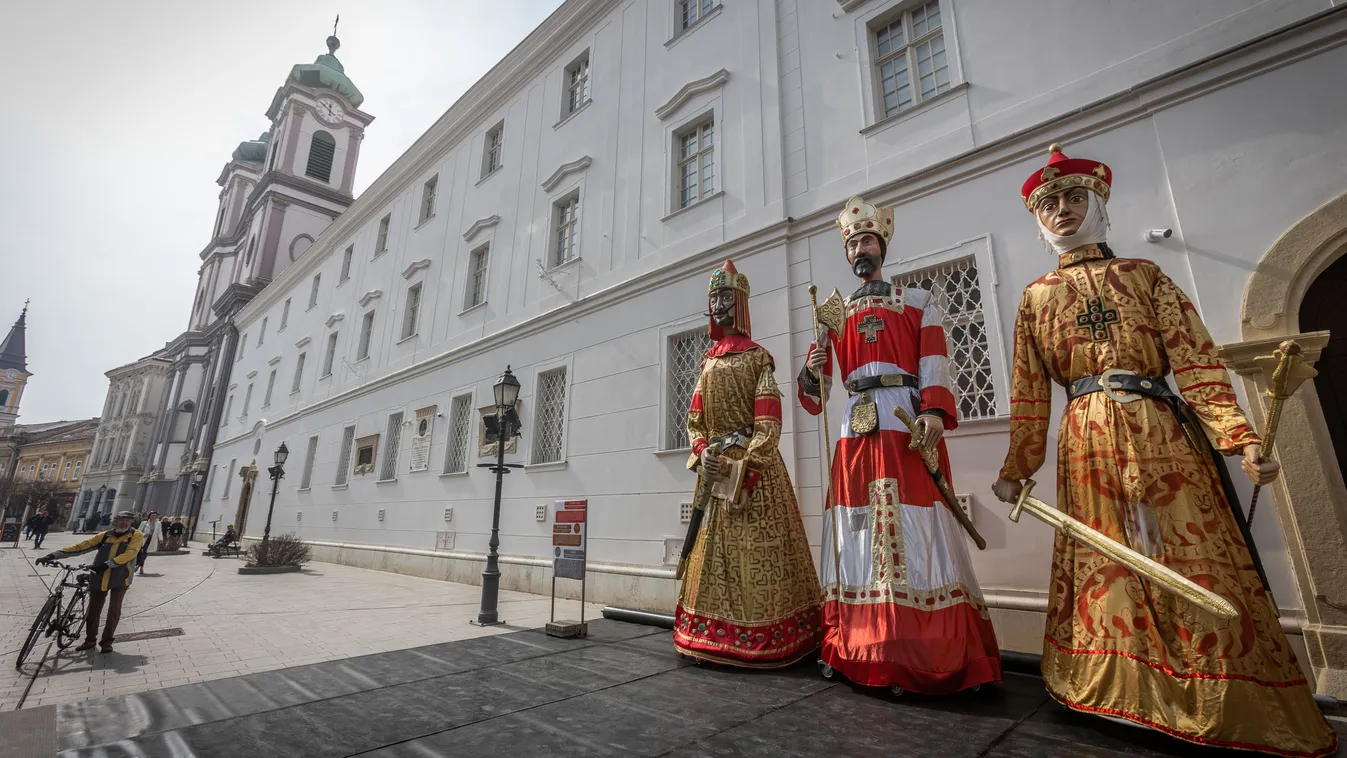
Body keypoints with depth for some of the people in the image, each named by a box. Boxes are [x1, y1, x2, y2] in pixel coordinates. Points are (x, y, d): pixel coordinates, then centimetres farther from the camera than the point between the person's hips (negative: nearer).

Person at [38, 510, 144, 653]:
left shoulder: (136, 536, -4)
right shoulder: (104, 535, 6)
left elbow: (129, 553, -17)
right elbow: (81, 546, 4)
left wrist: (108, 564, -27)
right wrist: (53, 555, -5)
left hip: (120, 579, -4)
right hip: (100, 578, 4)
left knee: (114, 610, -4)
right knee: (93, 611, 11)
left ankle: (107, 641, 11)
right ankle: (90, 640, 31)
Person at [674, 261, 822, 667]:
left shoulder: (757, 357, -3)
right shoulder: (708, 362, 15)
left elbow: (768, 426, -12)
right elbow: (694, 419, 12)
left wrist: (742, 475, -19)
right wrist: (703, 452, -7)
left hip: (754, 468, -6)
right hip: (714, 467, 6)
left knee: (754, 551, -3)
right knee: (714, 548, 9)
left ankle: (758, 640, 10)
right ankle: (713, 636, 20)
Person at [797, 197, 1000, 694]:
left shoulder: (918, 301, 15)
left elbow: (934, 361, -1)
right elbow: (817, 392, 15)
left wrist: (934, 411, -17)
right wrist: (811, 372, -8)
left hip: (909, 425, -2)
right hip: (856, 429, 3)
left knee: (915, 531, -7)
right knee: (860, 530, 1)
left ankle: (929, 658, 1)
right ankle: (859, 651, 8)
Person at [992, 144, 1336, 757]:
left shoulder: (1144, 275, 11)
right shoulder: (1036, 297, 11)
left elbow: (1196, 363, 2)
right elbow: (1028, 394, 8)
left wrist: (1239, 439, -11)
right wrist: (1016, 468, 6)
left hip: (1163, 435, 0)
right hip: (1087, 445, 1)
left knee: (1192, 566, 2)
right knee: (1106, 570, 6)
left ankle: (1232, 708, 19)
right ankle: (1124, 694, 20)